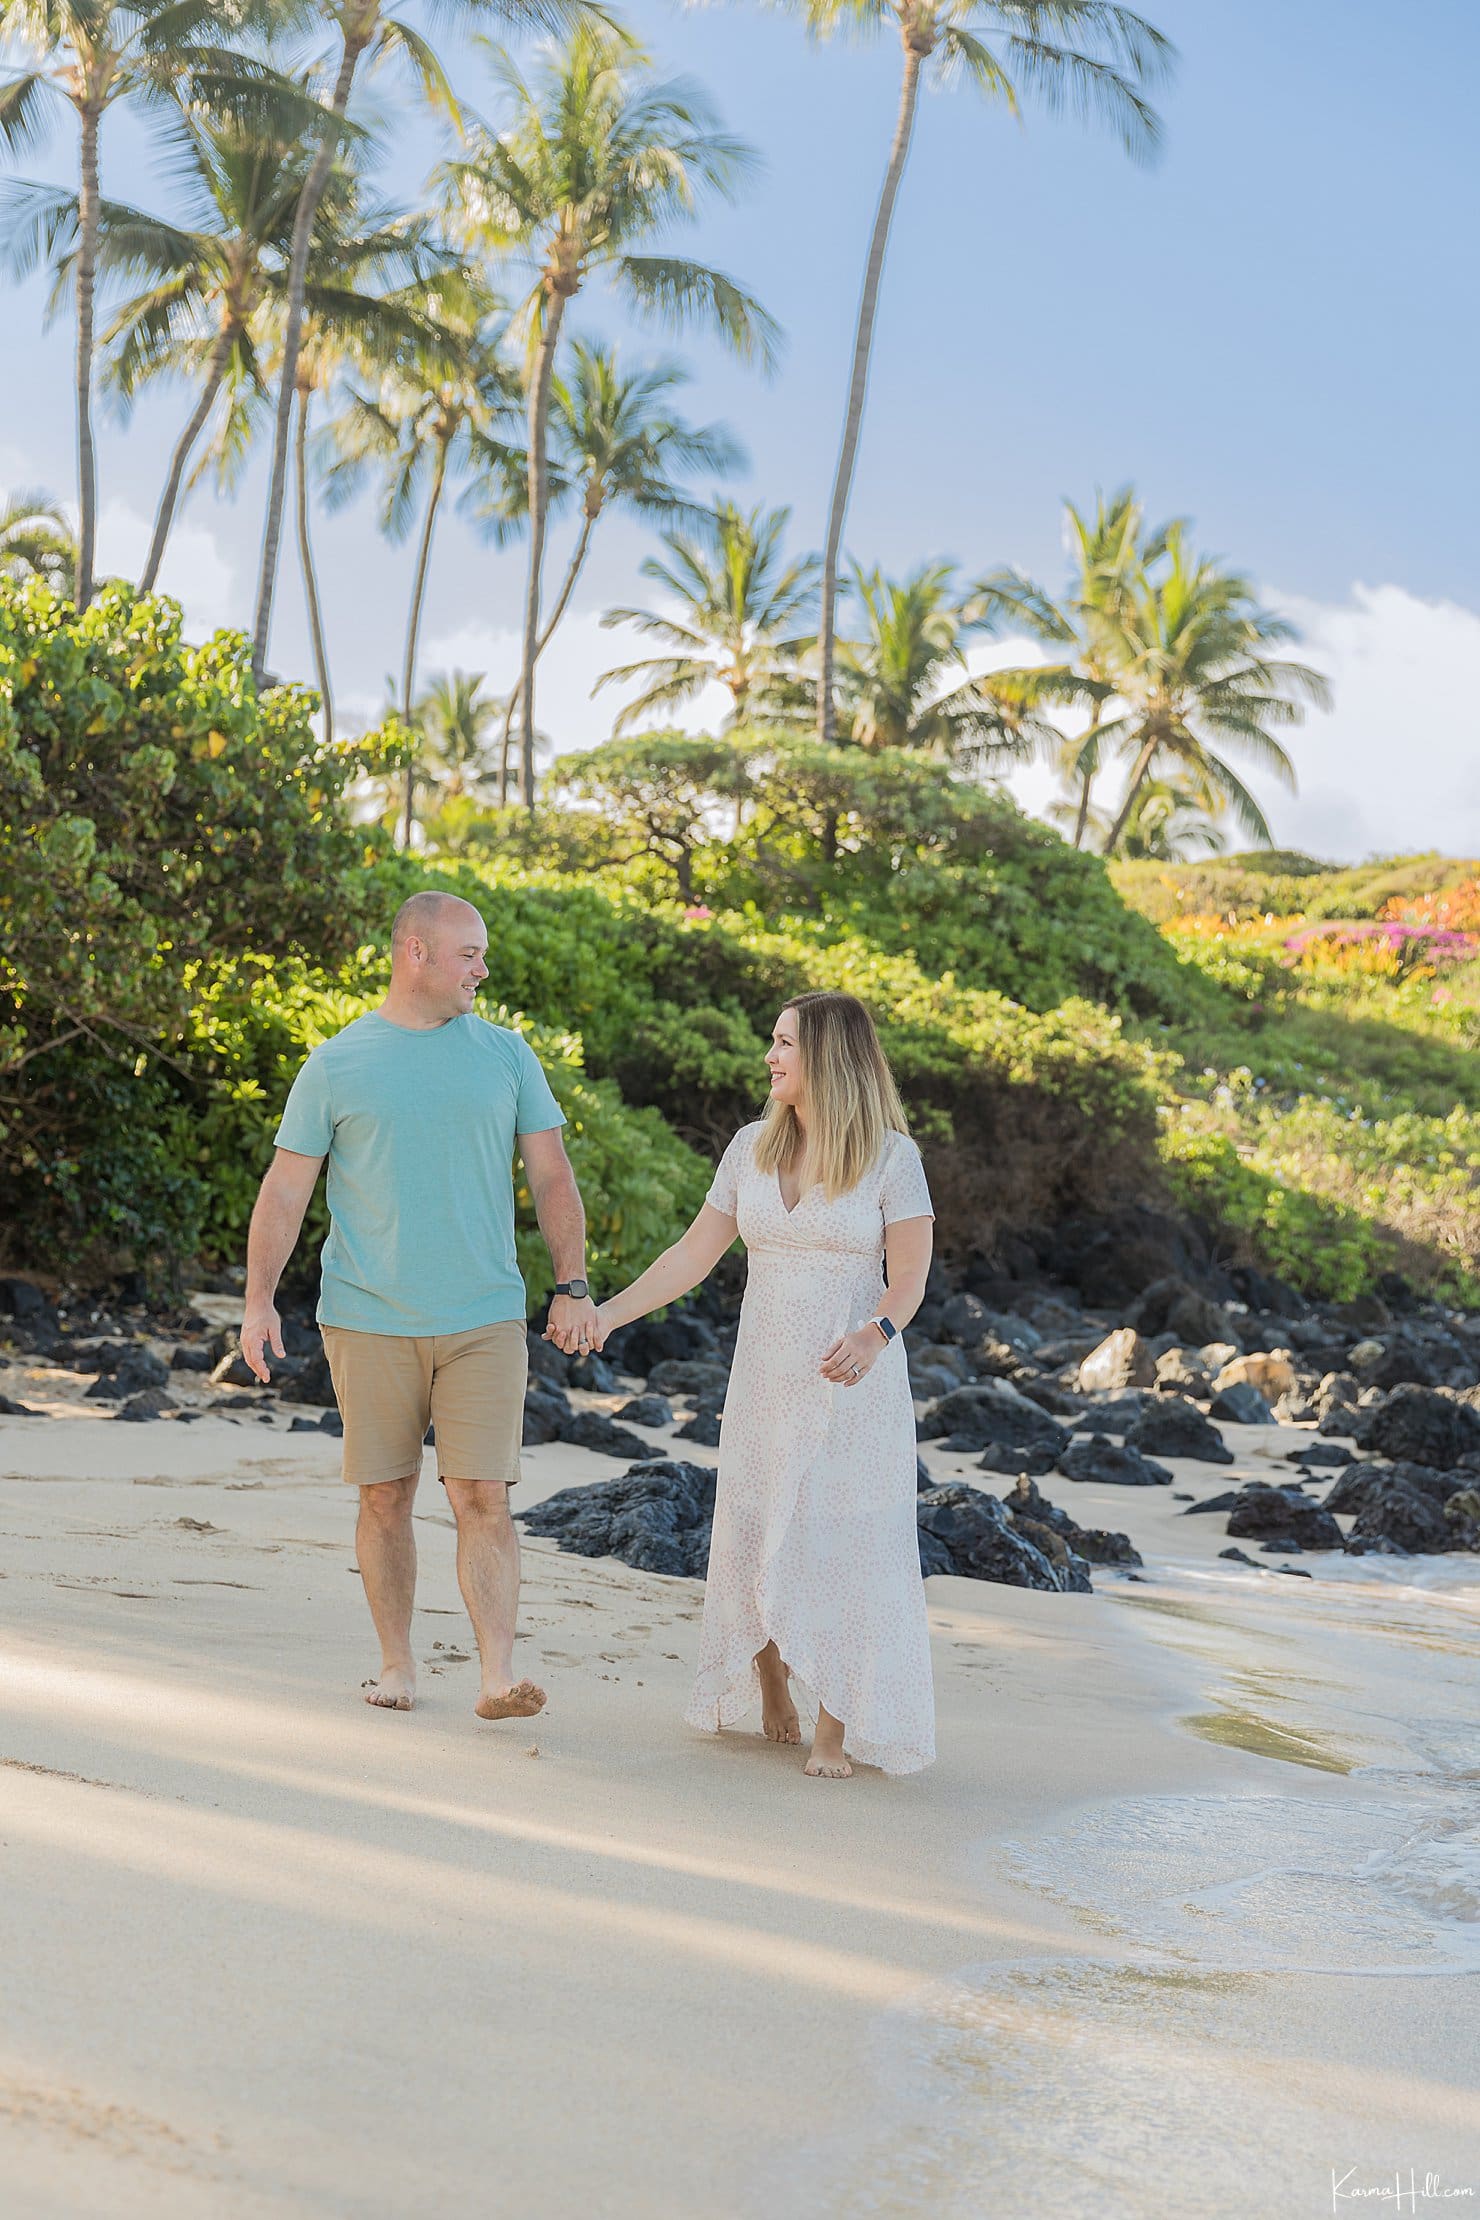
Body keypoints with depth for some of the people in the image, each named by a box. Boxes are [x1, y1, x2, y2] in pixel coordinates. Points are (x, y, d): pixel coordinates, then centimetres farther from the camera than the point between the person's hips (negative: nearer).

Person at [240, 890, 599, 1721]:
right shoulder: (337, 1065, 3)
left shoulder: (507, 1054, 7)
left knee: (483, 1497, -8)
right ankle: (397, 1662, 21)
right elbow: (286, 1190, 4)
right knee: (386, 1497, 7)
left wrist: (574, 1286, 0)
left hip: (484, 1319, 0)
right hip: (369, 1322, 0)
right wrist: (260, 1300, -4)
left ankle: (500, 1676, -10)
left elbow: (552, 1177, 9)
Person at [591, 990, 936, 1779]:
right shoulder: (752, 1147, 5)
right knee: (757, 1543, 8)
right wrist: (609, 1313, -1)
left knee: (843, 1551, -4)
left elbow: (910, 1276, -9)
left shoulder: (891, 1156, -7)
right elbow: (693, 1254, 7)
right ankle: (772, 1699, 29)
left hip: (856, 1383, -4)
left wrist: (875, 1335, -29)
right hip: (766, 1379, 4)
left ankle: (834, 1733, 4)